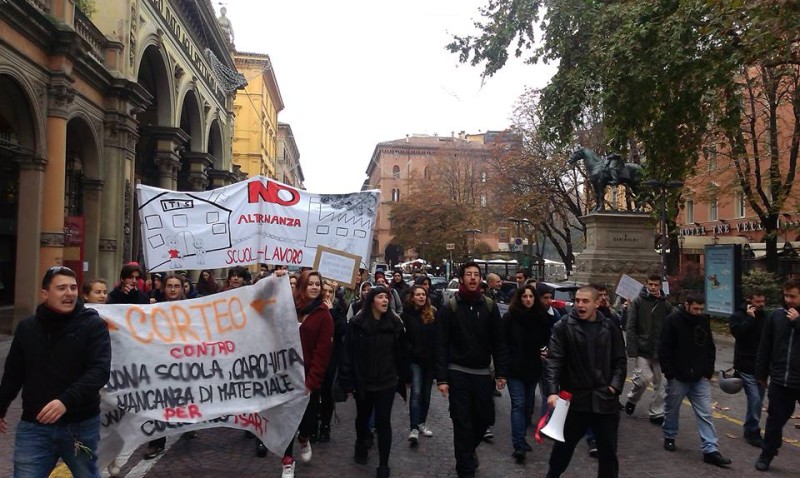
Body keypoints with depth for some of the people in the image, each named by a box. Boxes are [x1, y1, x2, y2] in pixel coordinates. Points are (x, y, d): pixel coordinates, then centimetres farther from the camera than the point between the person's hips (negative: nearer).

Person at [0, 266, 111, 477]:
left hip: (81, 425, -2)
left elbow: (100, 370, -19)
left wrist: (66, 401, -31)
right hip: (34, 425, 3)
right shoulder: (27, 328, 4)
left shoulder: (93, 325, -9)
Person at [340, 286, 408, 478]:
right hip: (362, 381, 0)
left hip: (386, 381, 0)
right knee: (363, 417, 20)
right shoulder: (357, 324, -11)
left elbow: (401, 352, 1)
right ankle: (361, 445, 49)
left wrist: (403, 377, 5)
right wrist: (348, 381, -11)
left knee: (383, 421, 1)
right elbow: (348, 354, -10)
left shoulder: (395, 323, -5)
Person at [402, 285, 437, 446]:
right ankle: (414, 428, -12)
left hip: (430, 359, 3)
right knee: (416, 392, -13)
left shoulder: (433, 313, 0)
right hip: (414, 359, -3)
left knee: (426, 393, 13)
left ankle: (422, 423, 28)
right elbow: (403, 338, -4)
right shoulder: (406, 314, -4)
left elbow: (438, 337, 0)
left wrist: (438, 358, -5)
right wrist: (410, 351, -12)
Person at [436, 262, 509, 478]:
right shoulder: (449, 308, -7)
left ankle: (469, 449, 41)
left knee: (485, 418, 12)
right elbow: (441, 345, -8)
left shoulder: (489, 306, 2)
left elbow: (499, 342, 4)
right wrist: (442, 378, -12)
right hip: (458, 373, -3)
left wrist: (501, 373, 0)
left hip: (483, 373, 3)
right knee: (462, 422, 3)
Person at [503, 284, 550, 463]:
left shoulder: (541, 317, 2)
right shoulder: (510, 317, -9)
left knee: (528, 405, 13)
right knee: (519, 405, -10)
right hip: (514, 368, -4)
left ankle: (520, 439, 29)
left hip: (533, 367, 5)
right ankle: (518, 445, -10)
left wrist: (545, 350, -5)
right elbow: (502, 341, -7)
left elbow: (546, 339, 14)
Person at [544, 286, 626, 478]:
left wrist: (615, 386, -6)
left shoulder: (610, 328, 2)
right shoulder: (563, 327, -7)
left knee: (608, 451, 13)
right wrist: (553, 391, -24)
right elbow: (553, 360, -13)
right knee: (564, 445, 15)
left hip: (605, 399, 2)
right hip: (574, 398, -1)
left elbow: (620, 361, 8)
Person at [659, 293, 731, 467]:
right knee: (672, 410, 12)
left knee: (705, 414, 1)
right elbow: (664, 349, -11)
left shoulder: (704, 321, 3)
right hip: (678, 377, -3)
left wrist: (708, 372, 3)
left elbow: (710, 349, 11)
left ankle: (710, 450, 4)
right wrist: (670, 374, -12)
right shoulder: (673, 320, -11)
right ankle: (669, 437, 32)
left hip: (700, 378, 4)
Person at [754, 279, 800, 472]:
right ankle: (766, 455, 28)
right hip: (780, 381, 3)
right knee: (774, 420, 13)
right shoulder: (776, 316, 2)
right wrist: (761, 374, 10)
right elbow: (765, 347, 8)